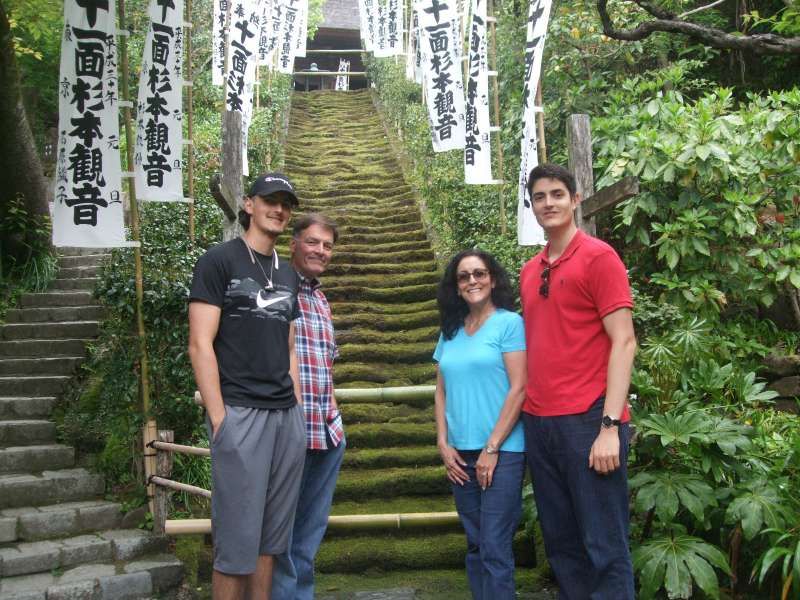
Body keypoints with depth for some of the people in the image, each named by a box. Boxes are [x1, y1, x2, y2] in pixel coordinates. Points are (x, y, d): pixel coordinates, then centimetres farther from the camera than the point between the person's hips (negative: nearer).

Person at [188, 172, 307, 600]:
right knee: (237, 540, -3)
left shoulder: (287, 274, 18)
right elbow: (200, 345, -8)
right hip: (240, 414, -6)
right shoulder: (220, 261, -2)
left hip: (287, 416, 6)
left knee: (272, 536, 11)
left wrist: (299, 409, 13)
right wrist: (218, 417, -14)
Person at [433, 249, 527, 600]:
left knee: (495, 548, -5)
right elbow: (441, 391, 14)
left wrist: (492, 448, -13)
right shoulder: (450, 332, 12)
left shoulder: (509, 323, -5)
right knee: (475, 544, 13)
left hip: (502, 451, -6)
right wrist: (443, 443, 3)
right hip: (460, 453, 6)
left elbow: (519, 388, -11)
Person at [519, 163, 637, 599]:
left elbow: (623, 342, -10)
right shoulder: (529, 271, 15)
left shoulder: (598, 256, -4)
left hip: (587, 421, -6)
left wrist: (610, 425, -17)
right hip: (537, 424, 6)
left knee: (604, 547, 1)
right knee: (561, 544, 14)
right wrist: (527, 414, 9)